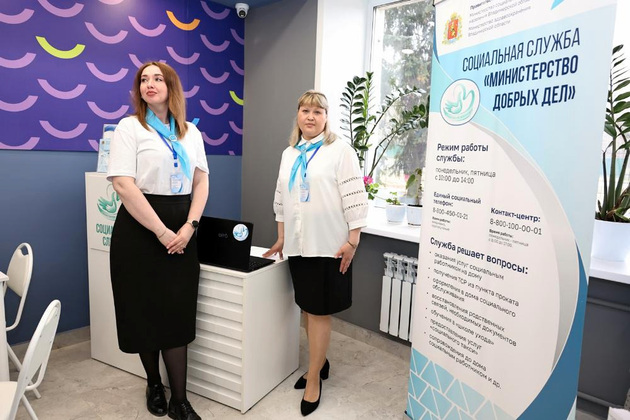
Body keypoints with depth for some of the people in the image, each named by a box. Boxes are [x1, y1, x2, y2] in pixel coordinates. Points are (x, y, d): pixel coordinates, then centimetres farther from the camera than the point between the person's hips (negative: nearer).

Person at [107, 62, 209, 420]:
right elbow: (124, 185, -13)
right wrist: (161, 232, -16)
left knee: (178, 313, 3)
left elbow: (202, 182, 7)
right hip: (141, 229, -2)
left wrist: (189, 227, -7)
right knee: (146, 311, 7)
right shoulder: (130, 127, -2)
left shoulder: (191, 132, 11)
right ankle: (154, 383, 30)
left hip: (181, 231, 3)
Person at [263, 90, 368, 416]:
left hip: (328, 245, -6)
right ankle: (320, 362, 35)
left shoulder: (340, 151, -6)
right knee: (307, 308, 15)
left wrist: (352, 241, -15)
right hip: (298, 245, 6)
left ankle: (314, 378, 17)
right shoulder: (288, 154, 13)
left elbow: (355, 197, -10)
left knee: (319, 311, 2)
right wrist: (281, 238, 15)